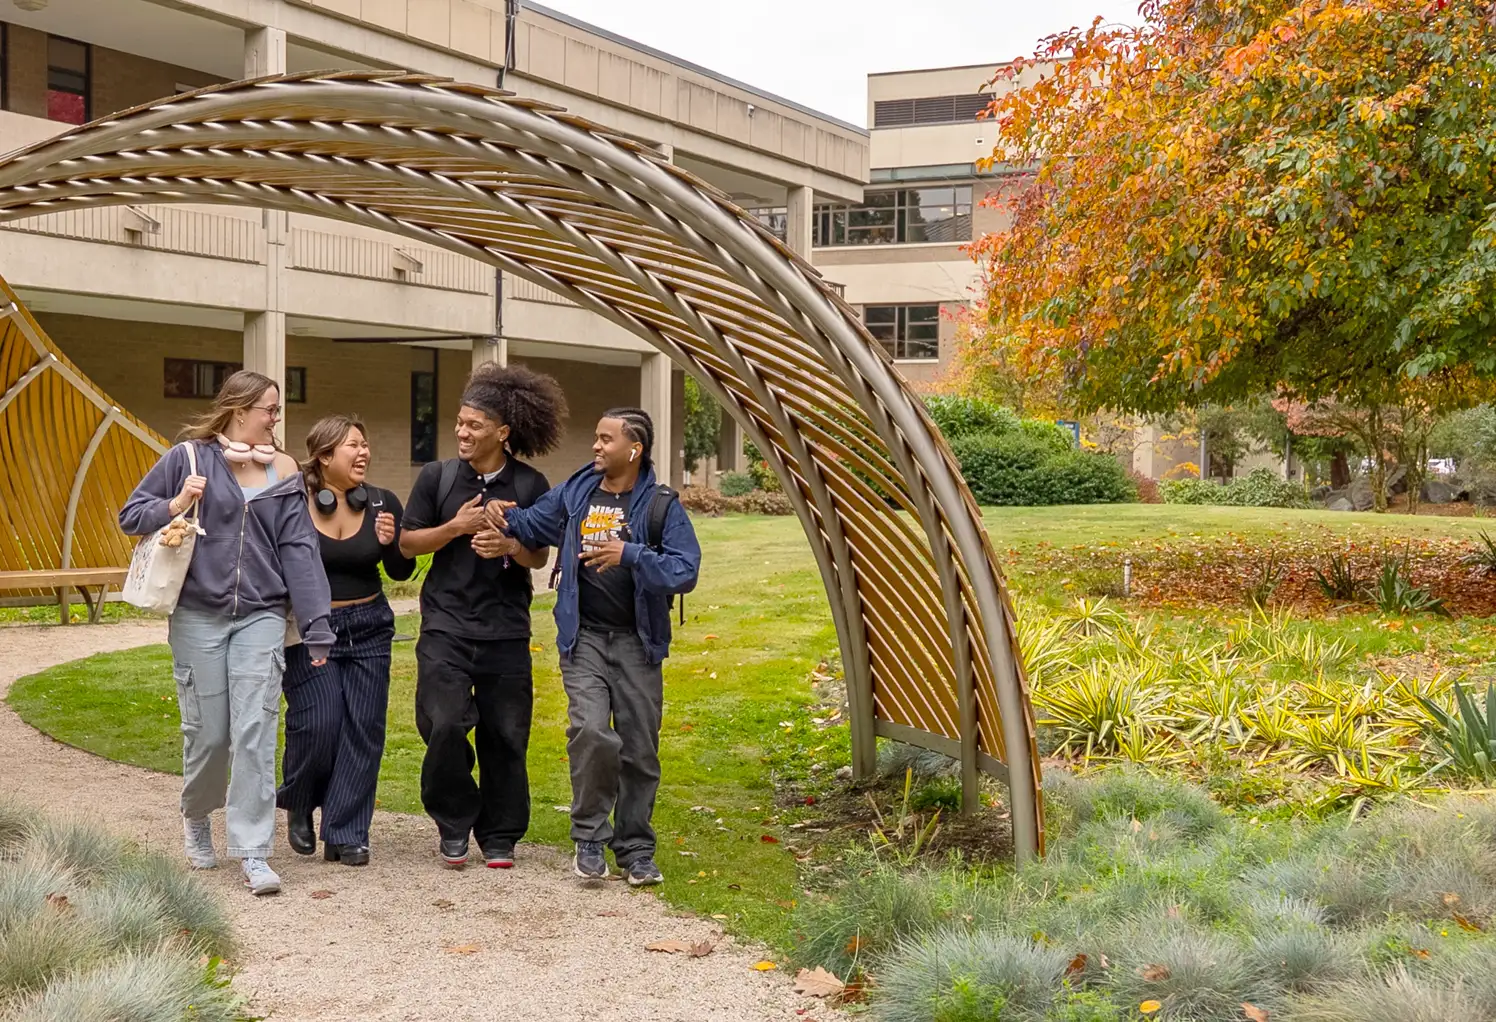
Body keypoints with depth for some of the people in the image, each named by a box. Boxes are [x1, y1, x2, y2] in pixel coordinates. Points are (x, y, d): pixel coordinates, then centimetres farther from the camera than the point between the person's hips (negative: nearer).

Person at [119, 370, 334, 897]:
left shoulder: (283, 472, 8)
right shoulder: (188, 458, 1)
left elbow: (298, 551, 4)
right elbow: (130, 516, 6)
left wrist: (315, 628, -1)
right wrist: (174, 505, -15)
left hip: (261, 616, 1)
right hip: (198, 616, -1)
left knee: (255, 730, -9)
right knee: (208, 731, 5)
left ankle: (253, 850, -5)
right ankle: (195, 816, 34)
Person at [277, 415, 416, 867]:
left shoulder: (382, 504, 0)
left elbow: (402, 572, 6)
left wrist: (392, 543, -14)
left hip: (368, 628, 4)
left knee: (363, 728, 0)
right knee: (318, 725, -9)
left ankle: (345, 834, 9)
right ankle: (298, 804, 21)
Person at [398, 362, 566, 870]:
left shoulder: (530, 486, 2)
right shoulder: (437, 476, 2)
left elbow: (540, 557, 6)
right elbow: (407, 542, 5)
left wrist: (510, 546, -15)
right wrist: (455, 527, -11)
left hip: (506, 630, 1)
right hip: (446, 624, 0)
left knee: (505, 735, 4)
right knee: (444, 724, -11)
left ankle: (499, 836, 19)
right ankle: (453, 823, 11)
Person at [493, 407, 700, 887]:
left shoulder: (661, 506, -4)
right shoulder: (575, 493, 5)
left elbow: (684, 572, -13)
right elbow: (533, 524, 21)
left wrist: (631, 555, -25)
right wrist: (506, 517, -1)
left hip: (637, 641, -1)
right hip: (584, 637, 1)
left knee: (639, 748, 5)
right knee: (590, 731, -17)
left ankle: (636, 850, 20)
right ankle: (590, 838, 1)